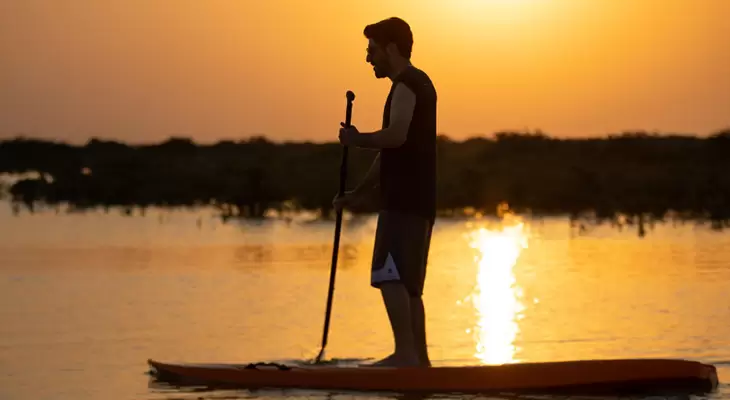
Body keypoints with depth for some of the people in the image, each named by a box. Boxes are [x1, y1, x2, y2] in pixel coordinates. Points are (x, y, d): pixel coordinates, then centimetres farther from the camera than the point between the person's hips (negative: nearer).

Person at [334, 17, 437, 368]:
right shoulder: (419, 84, 23)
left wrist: (357, 139, -10)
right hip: (417, 202, 10)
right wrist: (359, 194, 26)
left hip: (403, 202, -10)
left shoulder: (406, 85, -9)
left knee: (389, 275, -14)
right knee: (407, 283, 11)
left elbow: (396, 136, -26)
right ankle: (419, 357, 13)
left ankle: (405, 352, -17)